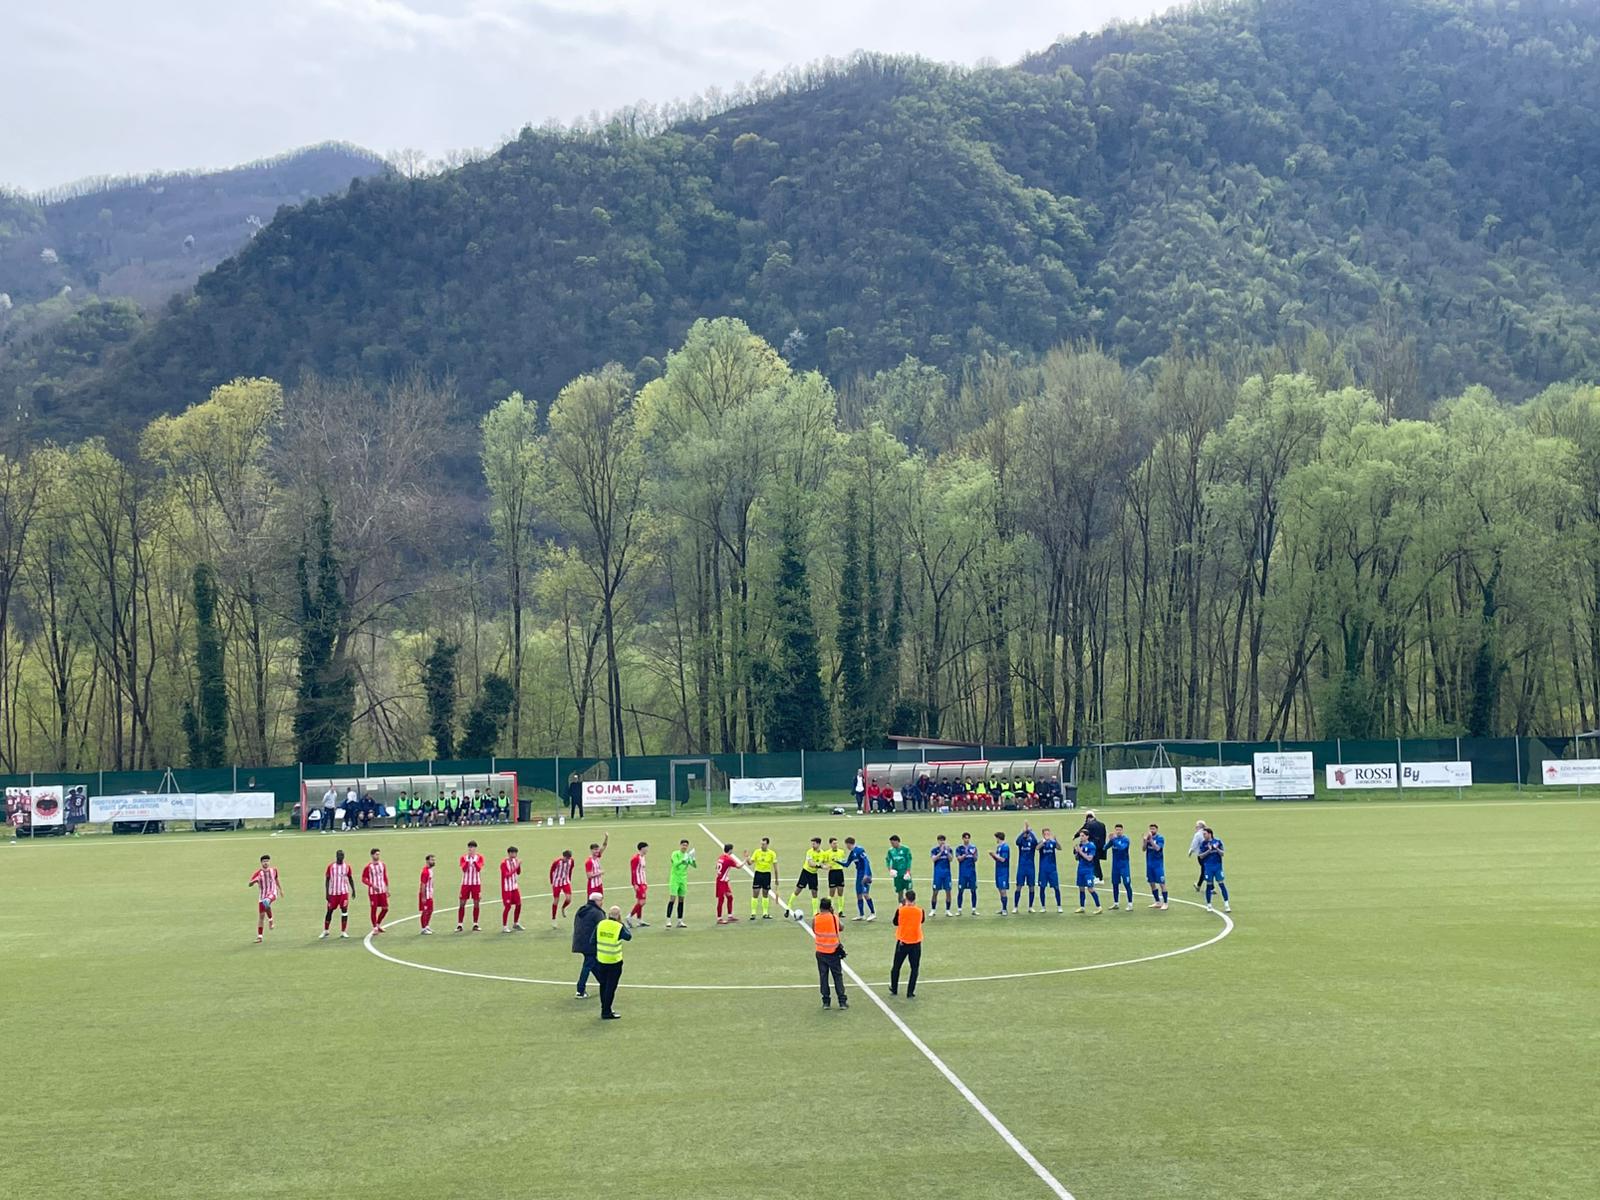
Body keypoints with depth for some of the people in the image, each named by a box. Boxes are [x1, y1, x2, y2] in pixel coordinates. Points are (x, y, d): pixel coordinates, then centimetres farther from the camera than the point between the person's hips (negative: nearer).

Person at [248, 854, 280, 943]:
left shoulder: (274, 870, 5)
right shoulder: (258, 872, -3)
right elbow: (249, 885, -5)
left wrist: (280, 889, 34)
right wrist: (254, 881, -27)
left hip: (272, 893, -1)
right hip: (262, 895, 1)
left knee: (266, 901, -38)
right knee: (261, 916, 0)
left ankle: (270, 919, -20)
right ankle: (259, 936, 11)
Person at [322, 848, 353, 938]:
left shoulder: (347, 866, 2)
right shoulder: (331, 866, -3)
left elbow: (350, 879, 11)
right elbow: (327, 879, 0)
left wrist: (353, 890, 8)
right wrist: (327, 893, -5)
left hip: (344, 892, 1)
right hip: (333, 893, -1)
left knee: (344, 911, -6)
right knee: (329, 911, 6)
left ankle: (343, 932, -1)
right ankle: (325, 931, 21)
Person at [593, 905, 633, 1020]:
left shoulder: (600, 924, -3)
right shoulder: (619, 927, -14)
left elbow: (592, 941, 3)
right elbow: (628, 937, 2)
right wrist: (622, 924, 6)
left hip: (601, 960, 4)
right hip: (614, 962, -4)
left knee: (603, 985, 17)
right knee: (611, 987, 3)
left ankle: (604, 1009, 28)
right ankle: (606, 1013, 5)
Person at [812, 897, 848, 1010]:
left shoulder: (815, 919, -7)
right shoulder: (835, 917, -9)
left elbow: (814, 931, 7)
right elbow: (840, 928, 7)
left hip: (821, 952, 1)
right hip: (834, 952, -1)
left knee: (823, 977, 9)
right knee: (838, 977, 7)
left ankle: (826, 1002, 9)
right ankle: (842, 1001, 5)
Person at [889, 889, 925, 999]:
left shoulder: (900, 910, -12)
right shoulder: (920, 910, -9)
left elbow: (895, 922, 4)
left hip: (902, 942, 0)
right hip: (916, 943, 0)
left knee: (896, 967, 17)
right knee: (915, 968, 8)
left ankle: (894, 990, 29)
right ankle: (910, 993, 3)